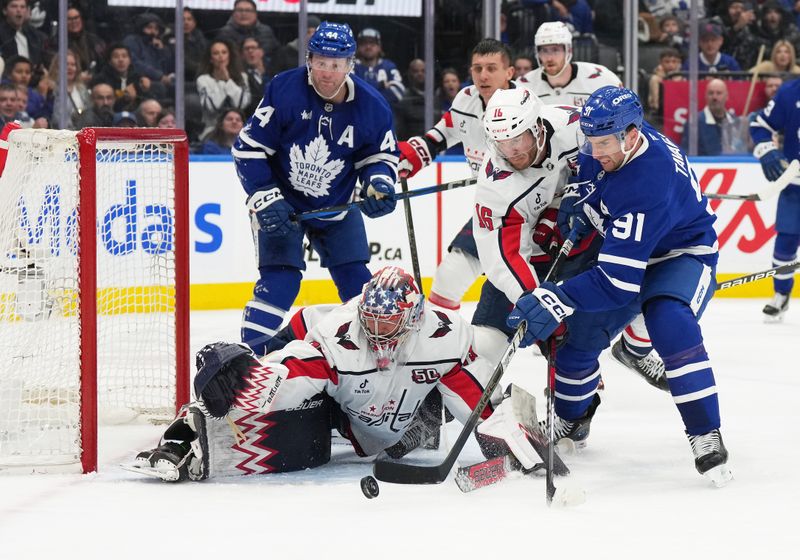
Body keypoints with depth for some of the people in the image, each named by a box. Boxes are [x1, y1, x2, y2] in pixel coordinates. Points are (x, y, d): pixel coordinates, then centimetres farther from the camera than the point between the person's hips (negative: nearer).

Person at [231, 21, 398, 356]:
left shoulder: (371, 106, -13)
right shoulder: (284, 90, -22)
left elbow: (380, 154, 3)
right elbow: (248, 147, -16)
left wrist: (379, 184, -19)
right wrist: (265, 198, -21)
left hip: (336, 207, 4)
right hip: (280, 201, -4)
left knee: (357, 283, 6)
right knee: (280, 281, -16)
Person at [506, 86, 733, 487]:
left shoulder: (647, 185, -39)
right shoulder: (612, 141, -15)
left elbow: (618, 278, -42)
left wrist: (559, 299, -49)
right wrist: (578, 201, -3)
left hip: (682, 254, -8)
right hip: (625, 246, 8)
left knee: (669, 322, -35)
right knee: (579, 329, 4)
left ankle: (706, 436, -28)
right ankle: (571, 420, 30)